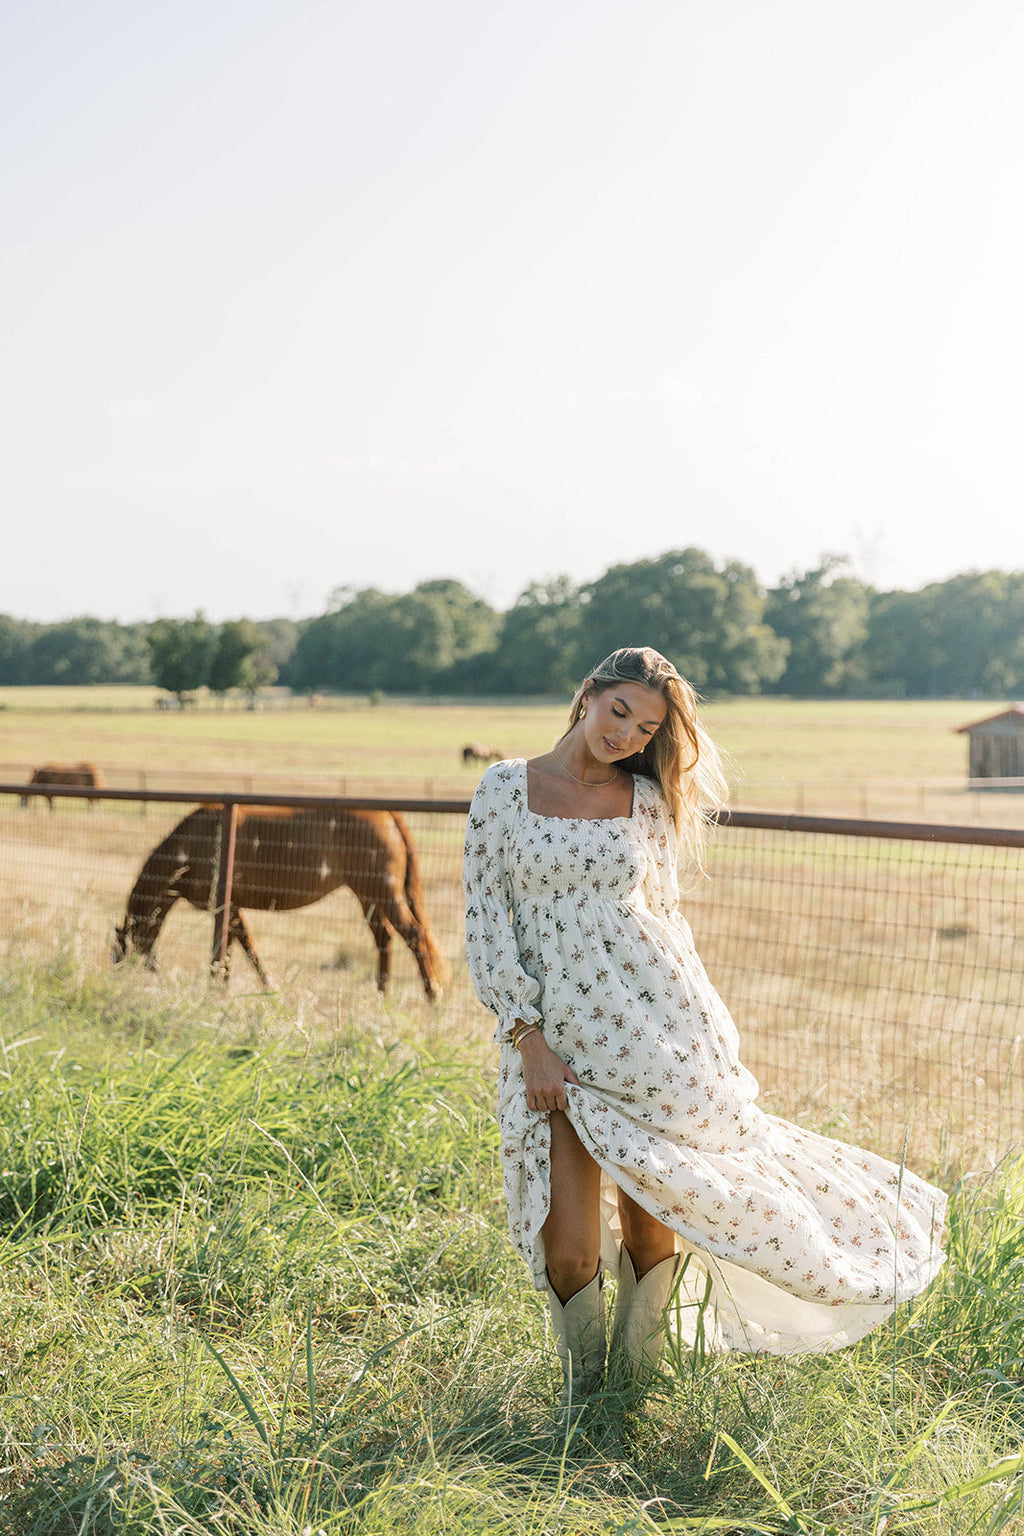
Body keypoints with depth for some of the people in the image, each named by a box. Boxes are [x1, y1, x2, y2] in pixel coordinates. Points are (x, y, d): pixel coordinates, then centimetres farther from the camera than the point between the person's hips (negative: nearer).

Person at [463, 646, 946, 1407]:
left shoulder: (647, 802, 6)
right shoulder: (505, 788, 1)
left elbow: (663, 916, 13)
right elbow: (486, 922, -1)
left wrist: (695, 1037, 10)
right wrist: (529, 1040, -8)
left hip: (652, 1028, 1)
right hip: (553, 1040, -1)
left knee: (652, 1226, 5)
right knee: (568, 1248, -3)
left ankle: (638, 1386, 28)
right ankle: (581, 1394, 24)